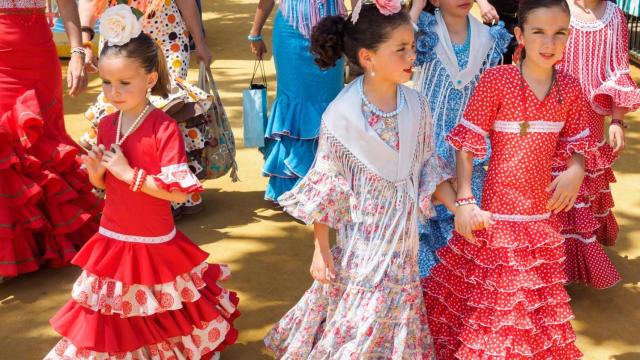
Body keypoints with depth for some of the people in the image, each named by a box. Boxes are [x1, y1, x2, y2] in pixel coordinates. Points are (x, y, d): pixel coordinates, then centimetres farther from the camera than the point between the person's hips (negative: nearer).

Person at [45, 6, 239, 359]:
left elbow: (180, 191, -24)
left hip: (154, 243, -5)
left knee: (157, 316, 13)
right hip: (112, 238, 5)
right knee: (112, 318, 17)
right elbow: (104, 183, 11)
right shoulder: (106, 124, 0)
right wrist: (95, 171, -11)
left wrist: (129, 173, -24)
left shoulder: (164, 128, -20)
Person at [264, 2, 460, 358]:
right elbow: (326, 186, -12)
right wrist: (321, 248, -9)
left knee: (396, 310, 18)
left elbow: (428, 166, 6)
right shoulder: (341, 115, -19)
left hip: (402, 237, 5)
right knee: (357, 310, 8)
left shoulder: (416, 105, -5)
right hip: (360, 238, -5)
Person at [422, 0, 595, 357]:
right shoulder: (495, 80, -13)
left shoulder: (570, 88, -1)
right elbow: (468, 144, -10)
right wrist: (464, 200, -17)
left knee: (535, 296, 19)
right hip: (498, 212, -4)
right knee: (492, 293, 6)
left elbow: (577, 143, 10)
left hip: (545, 213, 4)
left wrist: (576, 170, -12)